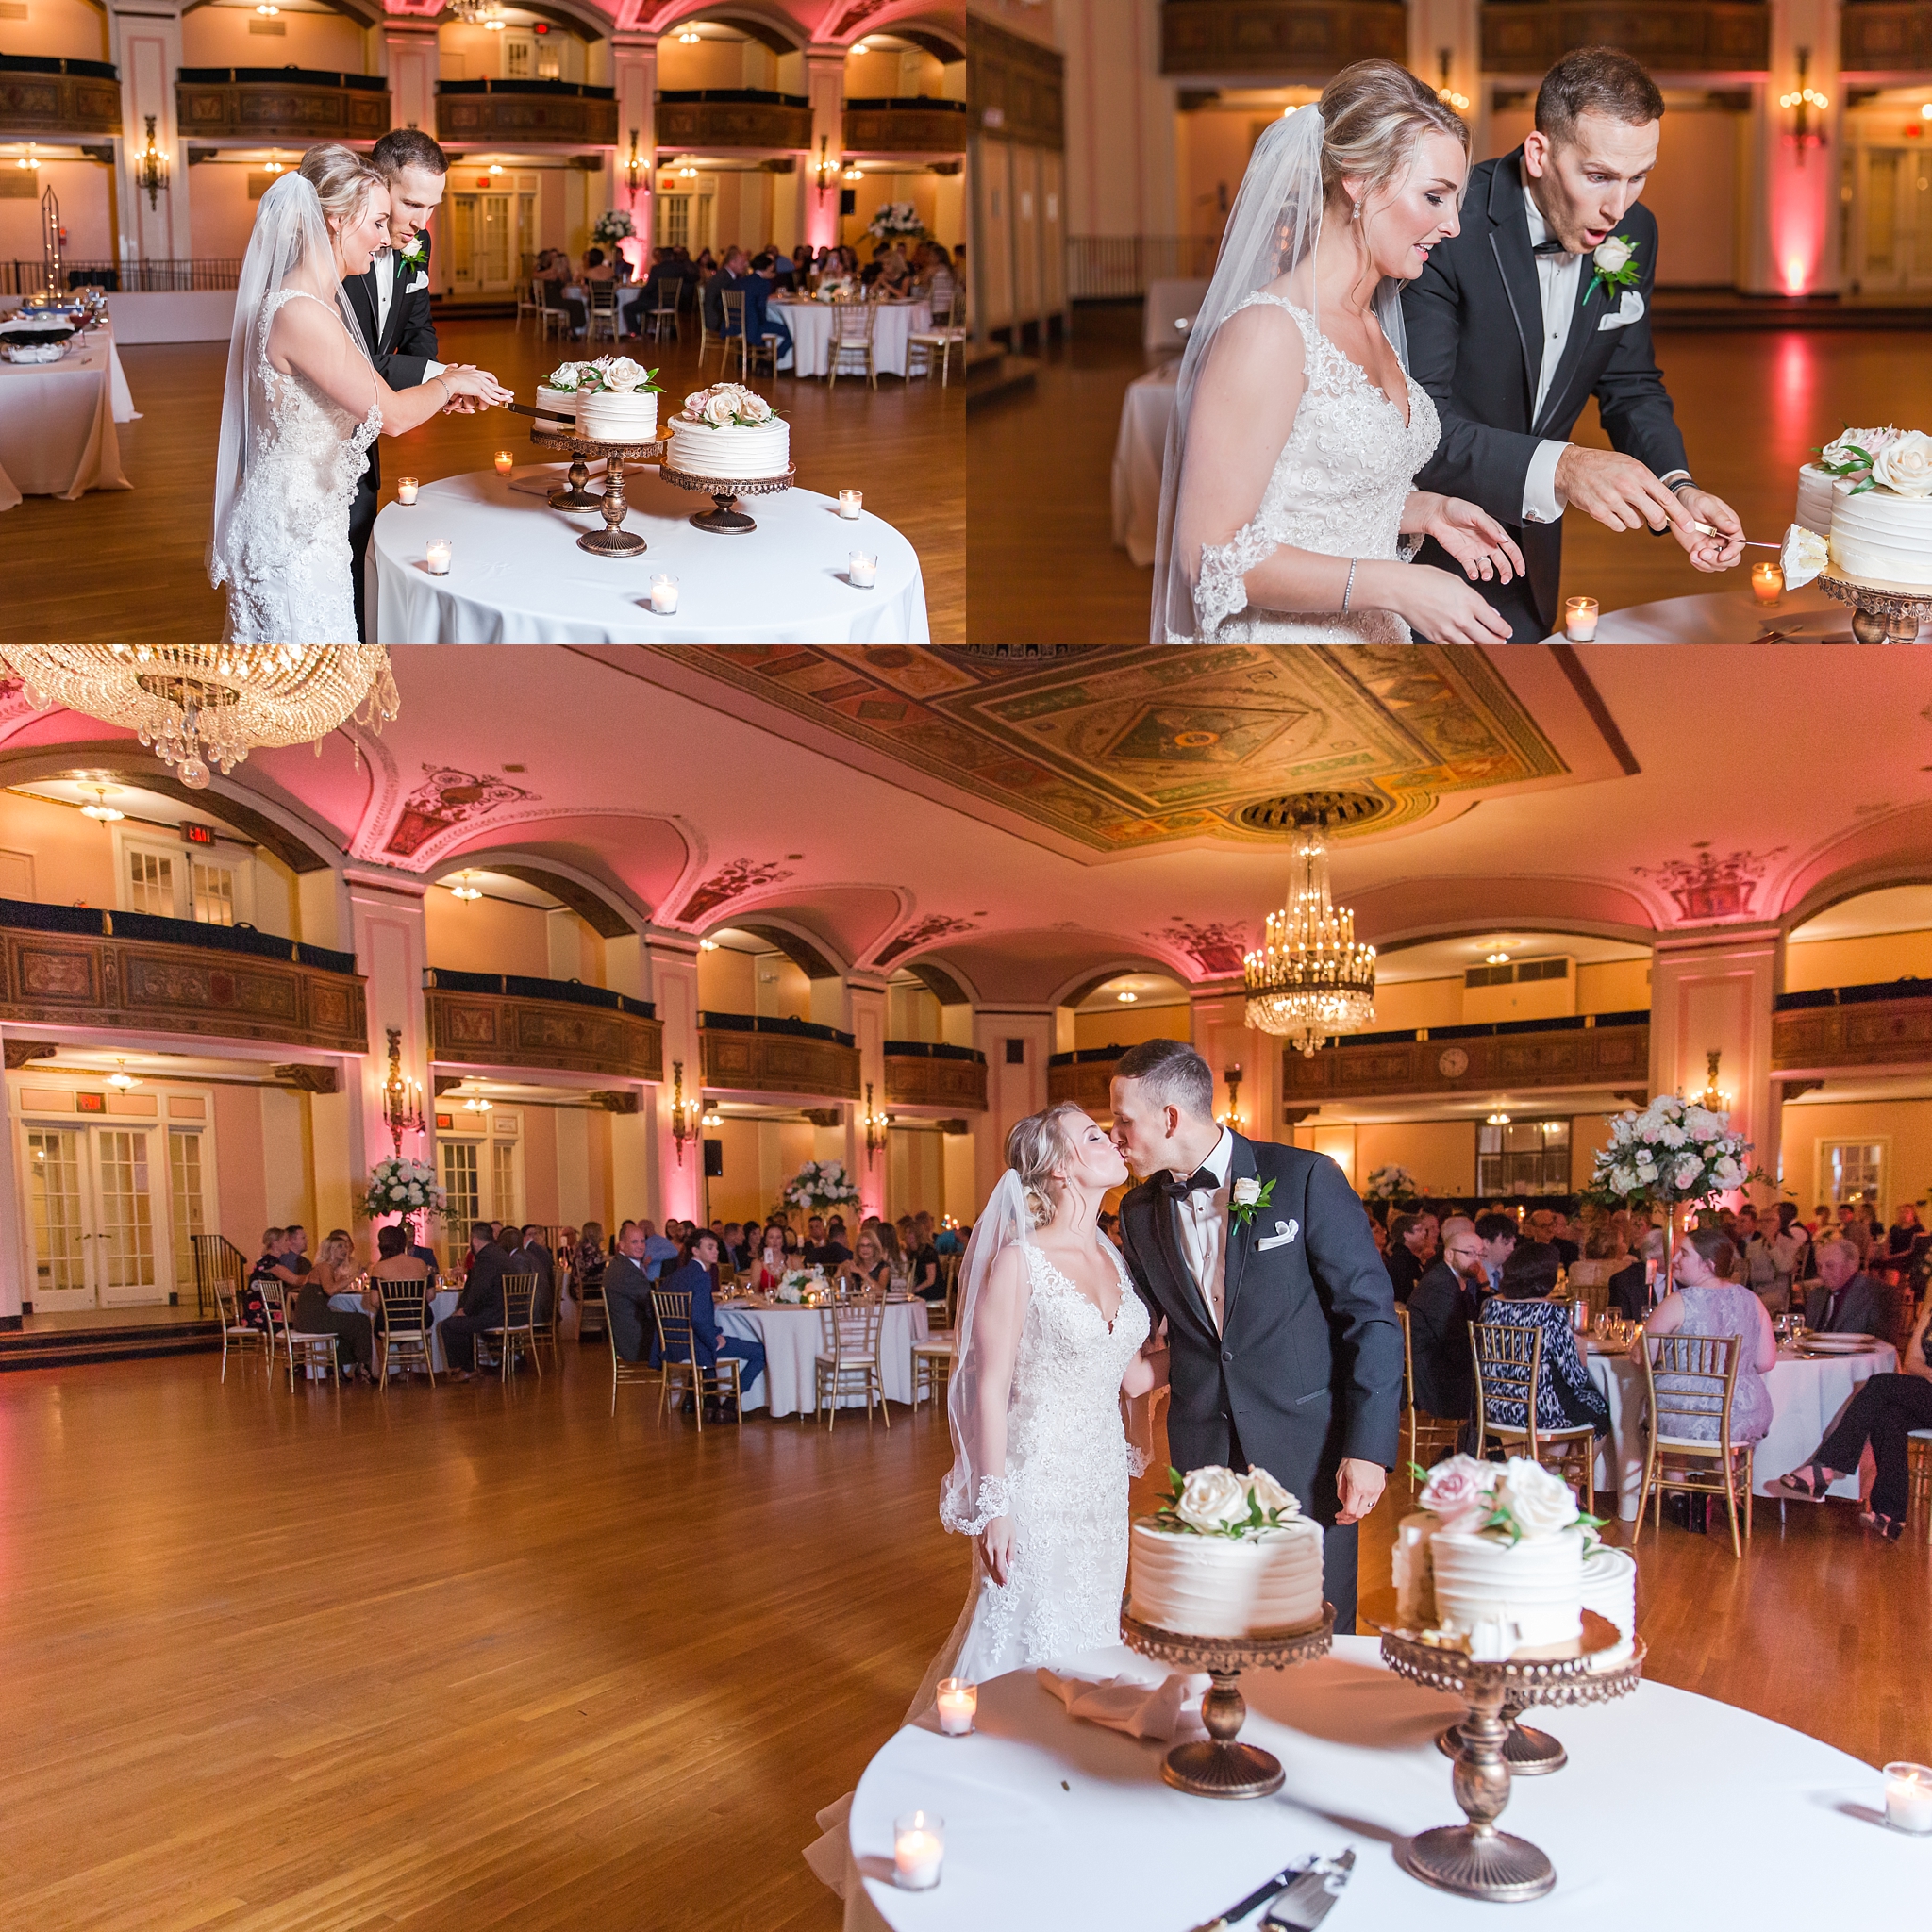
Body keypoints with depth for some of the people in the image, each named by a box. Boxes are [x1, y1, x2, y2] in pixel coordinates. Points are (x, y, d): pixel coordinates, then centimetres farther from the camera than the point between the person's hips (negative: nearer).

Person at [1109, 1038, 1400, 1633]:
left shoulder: (1305, 1178, -9)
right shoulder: (1140, 1212, 6)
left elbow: (1371, 1315, -9)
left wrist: (1368, 1448, -13)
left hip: (1307, 1449, -4)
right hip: (1203, 1452, 4)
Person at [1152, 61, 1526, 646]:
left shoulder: (1373, 323, 8)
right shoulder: (1268, 330, -19)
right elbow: (1213, 555, -23)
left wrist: (1424, 511, 1)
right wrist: (1398, 587, -26)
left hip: (1371, 640, 8)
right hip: (1279, 641, -8)